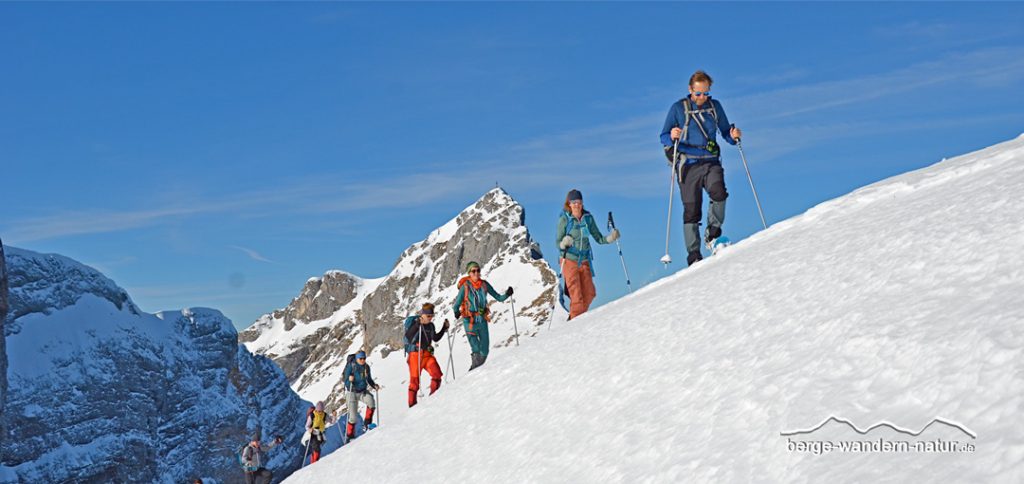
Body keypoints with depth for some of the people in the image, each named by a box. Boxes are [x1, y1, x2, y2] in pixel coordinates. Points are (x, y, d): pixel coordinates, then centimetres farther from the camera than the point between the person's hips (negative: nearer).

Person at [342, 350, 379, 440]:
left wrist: (374, 385, -4)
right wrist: (349, 379, -36)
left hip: (363, 391, 3)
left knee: (371, 401, -28)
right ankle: (350, 435, 14)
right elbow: (346, 382, -15)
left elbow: (369, 379, 14)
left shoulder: (366, 367, 0)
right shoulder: (350, 366, -14)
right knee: (353, 416, -4)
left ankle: (367, 422, -13)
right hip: (352, 392, -3)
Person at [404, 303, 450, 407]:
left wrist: (444, 328, 18)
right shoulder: (414, 323, -6)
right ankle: (412, 404, 6)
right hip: (415, 354, -5)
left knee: (437, 374, -15)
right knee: (415, 380, -3)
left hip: (427, 354, 5)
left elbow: (436, 338, 26)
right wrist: (417, 324, -31)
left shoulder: (430, 326, 12)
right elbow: (408, 336, -22)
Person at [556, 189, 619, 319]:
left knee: (589, 293, 6)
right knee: (576, 296, -8)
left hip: (584, 261, 4)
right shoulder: (564, 219, -8)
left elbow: (598, 238, 6)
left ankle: (578, 317, 27)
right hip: (569, 260, -4)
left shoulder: (588, 217, 2)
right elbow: (558, 242, -9)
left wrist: (610, 238, -12)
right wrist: (564, 244, -31)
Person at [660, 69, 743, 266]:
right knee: (691, 210, -3)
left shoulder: (715, 106, 11)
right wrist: (672, 137, -21)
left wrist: (733, 136, -4)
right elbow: (663, 137, 2)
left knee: (718, 192, -26)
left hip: (711, 162, 2)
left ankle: (712, 234, -6)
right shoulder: (678, 108, 2)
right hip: (688, 165, -2)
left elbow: (725, 131, 19)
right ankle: (693, 253, 4)